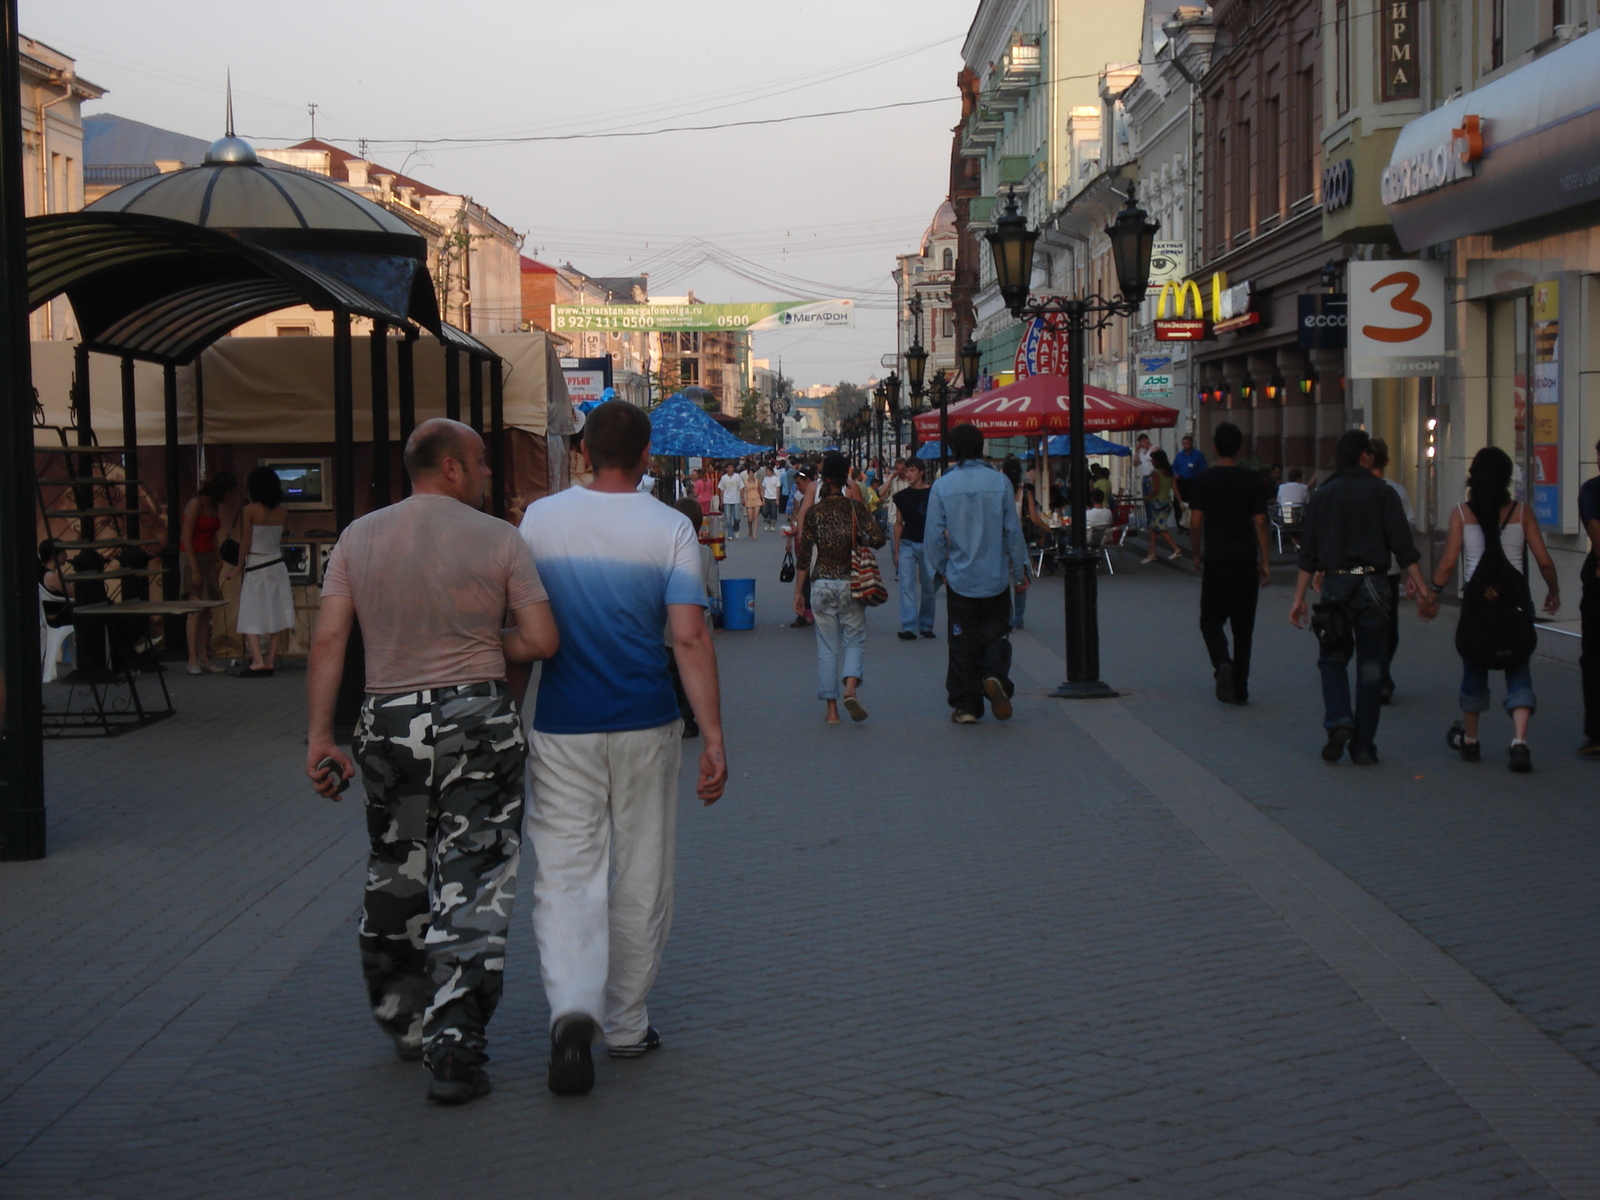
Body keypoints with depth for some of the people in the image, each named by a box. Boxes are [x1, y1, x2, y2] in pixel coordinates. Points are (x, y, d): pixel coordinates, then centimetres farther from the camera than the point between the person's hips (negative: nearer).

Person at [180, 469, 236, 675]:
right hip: (193, 558, -8)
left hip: (208, 559, 8)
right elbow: (186, 538, -14)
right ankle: (193, 659, -13)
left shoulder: (216, 506, 12)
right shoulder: (196, 504, -12)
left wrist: (217, 561, 8)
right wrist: (194, 569, -17)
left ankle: (204, 657, 4)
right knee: (196, 608, -13)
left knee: (207, 611, 4)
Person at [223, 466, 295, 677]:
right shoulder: (282, 511, 0)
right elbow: (280, 537, 7)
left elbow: (246, 542, -8)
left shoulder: (251, 510, -13)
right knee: (274, 616, 9)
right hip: (277, 566, 5)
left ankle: (257, 661, -12)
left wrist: (239, 568, 3)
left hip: (256, 568, -5)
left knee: (251, 618, -1)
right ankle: (270, 660, 11)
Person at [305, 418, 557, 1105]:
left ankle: (408, 1027, 32)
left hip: (389, 724, 3)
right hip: (478, 720, -3)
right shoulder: (498, 539, -3)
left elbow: (328, 640, -3)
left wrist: (319, 736, -2)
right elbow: (541, 641, -6)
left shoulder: (359, 537, 4)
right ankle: (455, 1052, -4)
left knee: (395, 883, 19)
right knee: (471, 889, 1)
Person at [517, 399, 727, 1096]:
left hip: (562, 729, 0)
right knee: (640, 880, 12)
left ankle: (573, 1008, -22)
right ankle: (627, 1024, 22)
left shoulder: (540, 520, 0)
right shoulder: (669, 528, -4)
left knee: (566, 875, 0)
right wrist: (714, 739, -10)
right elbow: (690, 637, -12)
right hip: (645, 725, 0)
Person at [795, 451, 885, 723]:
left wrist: (799, 593, 6)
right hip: (850, 583, -1)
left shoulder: (814, 512, -1)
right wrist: (858, 541, 7)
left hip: (822, 585, 1)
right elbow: (878, 538, -13)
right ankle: (850, 689, -16)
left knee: (827, 646, 8)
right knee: (854, 639, 10)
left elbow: (803, 557, -1)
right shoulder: (855, 507, -4)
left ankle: (831, 708, 6)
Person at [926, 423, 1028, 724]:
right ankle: (995, 675, -16)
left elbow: (934, 536, -5)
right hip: (996, 577, 0)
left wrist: (940, 569, 11)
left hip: (959, 578, 0)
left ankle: (965, 705, 9)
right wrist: (1019, 570, 8)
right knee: (995, 634, 12)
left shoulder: (942, 487, -7)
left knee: (962, 643, 8)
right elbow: (1013, 530, -2)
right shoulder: (999, 482, -6)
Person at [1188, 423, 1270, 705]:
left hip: (1215, 562, -1)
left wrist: (1197, 553, 10)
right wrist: (1265, 560, 2)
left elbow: (1195, 523, -4)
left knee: (1211, 619, 9)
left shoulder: (1204, 480, -3)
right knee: (1243, 625, 8)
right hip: (1246, 562, 1)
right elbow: (1260, 522, -2)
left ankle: (1222, 663, -20)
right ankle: (1240, 688, 9)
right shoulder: (1252, 480, 0)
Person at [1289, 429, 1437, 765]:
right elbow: (1403, 546, -6)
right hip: (1372, 583, -1)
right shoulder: (1381, 493, 0)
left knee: (1333, 658, 14)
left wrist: (1299, 598, 9)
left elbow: (1308, 554, 5)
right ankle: (1363, 747, 7)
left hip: (1335, 583, 1)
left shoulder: (1322, 496, 6)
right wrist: (1422, 589, -6)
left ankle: (1338, 722, -9)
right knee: (1369, 665, 5)